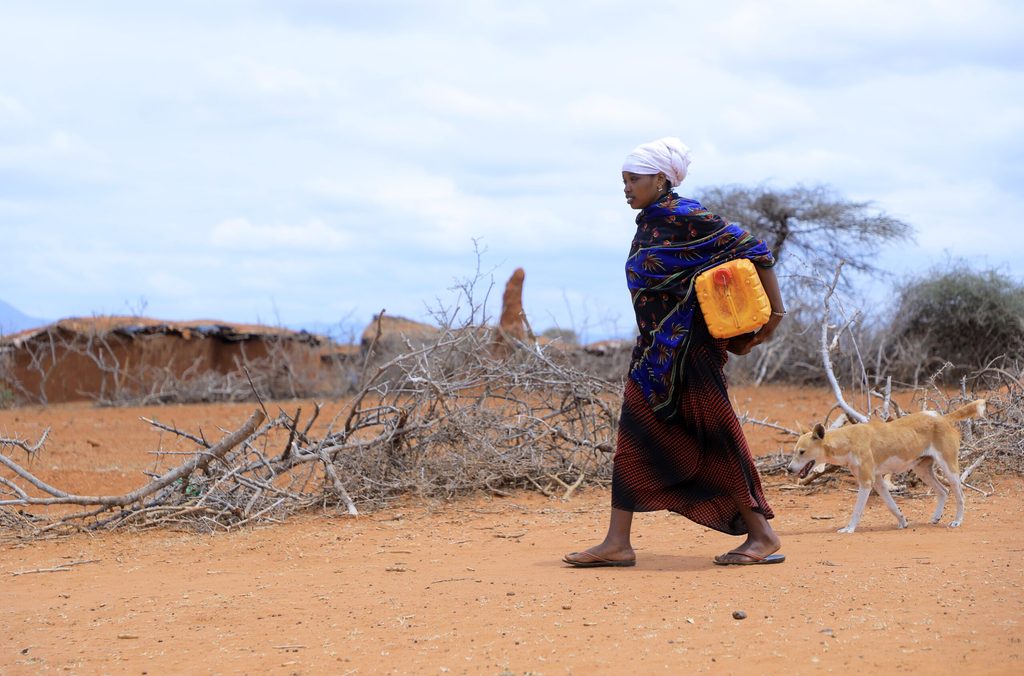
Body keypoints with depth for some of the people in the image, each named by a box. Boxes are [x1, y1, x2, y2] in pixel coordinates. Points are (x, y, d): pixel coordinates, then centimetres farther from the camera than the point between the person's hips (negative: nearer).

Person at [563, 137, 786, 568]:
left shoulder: (685, 218, -12)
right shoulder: (648, 226, 13)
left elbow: (752, 250, -12)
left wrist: (774, 311, -11)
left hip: (690, 350, -9)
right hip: (655, 353, 9)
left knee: (715, 438, -5)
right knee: (633, 439, 5)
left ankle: (763, 535, 4)